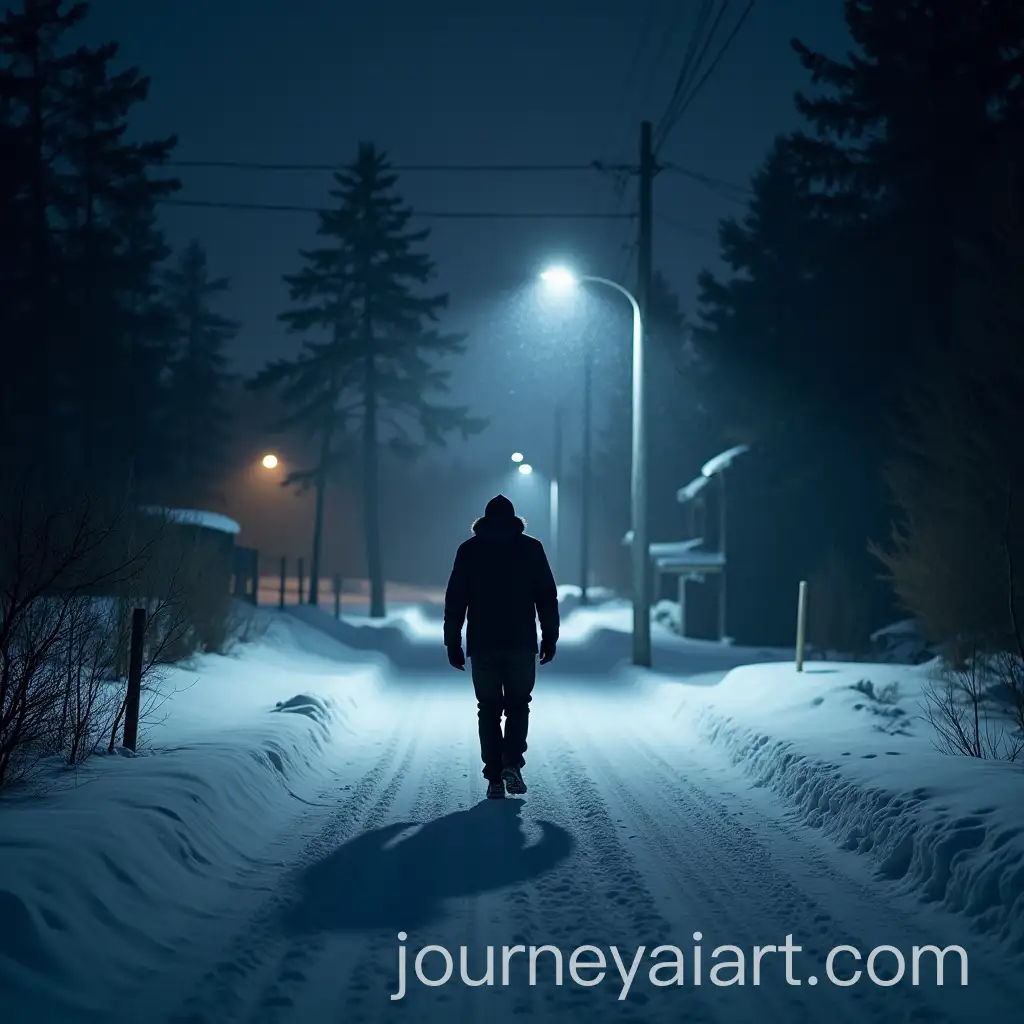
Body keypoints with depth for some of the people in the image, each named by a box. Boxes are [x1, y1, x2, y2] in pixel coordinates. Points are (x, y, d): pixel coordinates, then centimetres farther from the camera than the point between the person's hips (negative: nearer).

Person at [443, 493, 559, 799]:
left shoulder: (469, 550, 5)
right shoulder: (531, 547, 3)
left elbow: (455, 600, 2)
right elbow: (547, 596, 0)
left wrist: (453, 643, 5)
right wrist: (550, 637, 6)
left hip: (483, 645, 1)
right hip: (521, 643, 0)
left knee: (489, 710, 8)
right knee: (518, 705, 13)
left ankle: (494, 779, 2)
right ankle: (512, 763, -8)